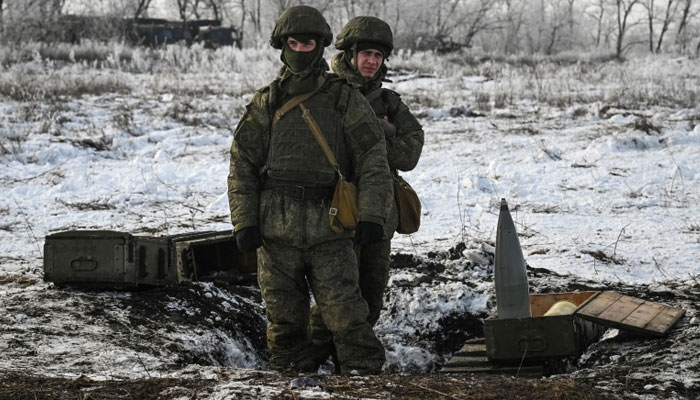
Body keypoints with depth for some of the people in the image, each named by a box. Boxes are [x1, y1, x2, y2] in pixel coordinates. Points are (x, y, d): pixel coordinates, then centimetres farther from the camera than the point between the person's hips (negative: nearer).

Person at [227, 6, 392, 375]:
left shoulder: (344, 99, 7)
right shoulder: (266, 103, 12)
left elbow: (373, 160, 2)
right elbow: (242, 164, 11)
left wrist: (371, 216, -9)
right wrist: (244, 221, 0)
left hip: (329, 229, -2)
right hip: (276, 229, 2)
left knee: (344, 311, -9)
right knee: (284, 315, 5)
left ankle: (365, 376, 0)